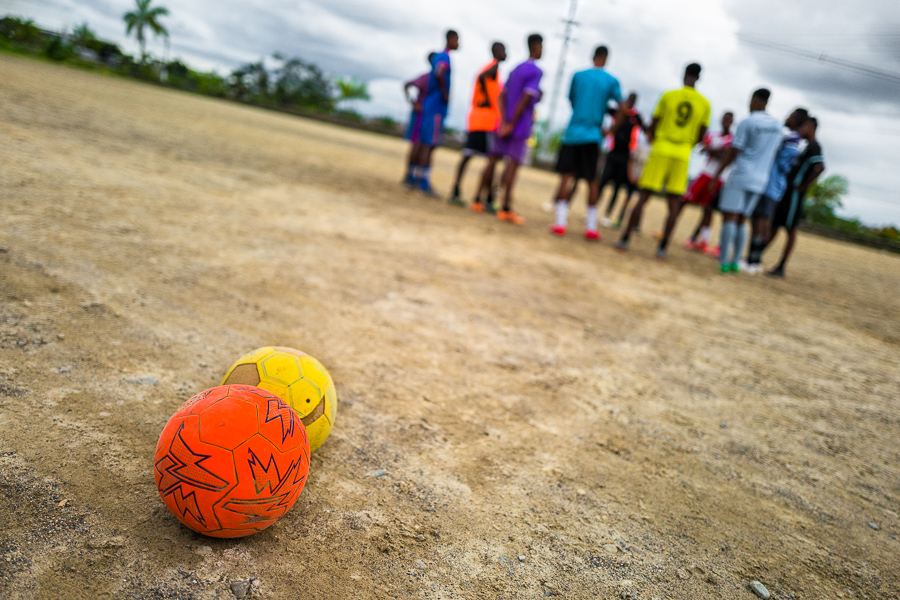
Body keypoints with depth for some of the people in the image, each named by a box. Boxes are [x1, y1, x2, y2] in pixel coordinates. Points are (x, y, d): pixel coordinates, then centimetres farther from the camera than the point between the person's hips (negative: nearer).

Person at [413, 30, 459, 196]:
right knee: (430, 144, -9)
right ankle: (424, 182, -9)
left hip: (429, 106, 9)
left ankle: (424, 179, 16)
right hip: (437, 107, -9)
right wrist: (445, 94, -20)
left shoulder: (438, 57, 18)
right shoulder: (445, 58, -12)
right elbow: (439, 74, -31)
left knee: (427, 144, 11)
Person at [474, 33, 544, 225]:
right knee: (513, 164, -8)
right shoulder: (536, 72, -8)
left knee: (494, 159, 11)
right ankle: (506, 208, -10)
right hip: (521, 127, -7)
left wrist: (505, 121, -1)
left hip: (505, 124, 7)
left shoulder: (516, 70, 16)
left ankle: (479, 199, 16)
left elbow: (502, 96, 9)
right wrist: (511, 124, -14)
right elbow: (525, 99, -17)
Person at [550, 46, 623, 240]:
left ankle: (560, 222, -8)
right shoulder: (611, 81, 3)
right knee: (591, 180, 8)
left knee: (566, 176, 1)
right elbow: (622, 109, -5)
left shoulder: (578, 76, 7)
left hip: (572, 133, 1)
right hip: (592, 136, 0)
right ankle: (591, 227, 10)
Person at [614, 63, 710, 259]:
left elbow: (653, 125, 4)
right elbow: (700, 136, 8)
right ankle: (662, 247, 3)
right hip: (683, 155, 1)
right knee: (674, 202, 4)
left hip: (661, 149, -1)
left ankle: (625, 239, 0)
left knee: (644, 196, 1)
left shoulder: (669, 96, 0)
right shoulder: (705, 103, 5)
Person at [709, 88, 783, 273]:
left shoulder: (747, 123, -8)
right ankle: (735, 261, 8)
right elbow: (773, 153, 17)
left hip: (741, 175, -6)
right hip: (760, 179, 6)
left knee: (730, 217, -7)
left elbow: (732, 153, -9)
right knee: (741, 220, 11)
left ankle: (723, 261, -13)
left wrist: (716, 176, -5)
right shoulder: (776, 124, 13)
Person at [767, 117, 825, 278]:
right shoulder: (808, 147, 19)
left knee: (790, 229, -5)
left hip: (795, 194, -10)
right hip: (786, 192, 10)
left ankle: (781, 268, -2)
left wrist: (804, 186, -20)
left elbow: (820, 167, -26)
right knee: (773, 226, 11)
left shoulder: (814, 147, -11)